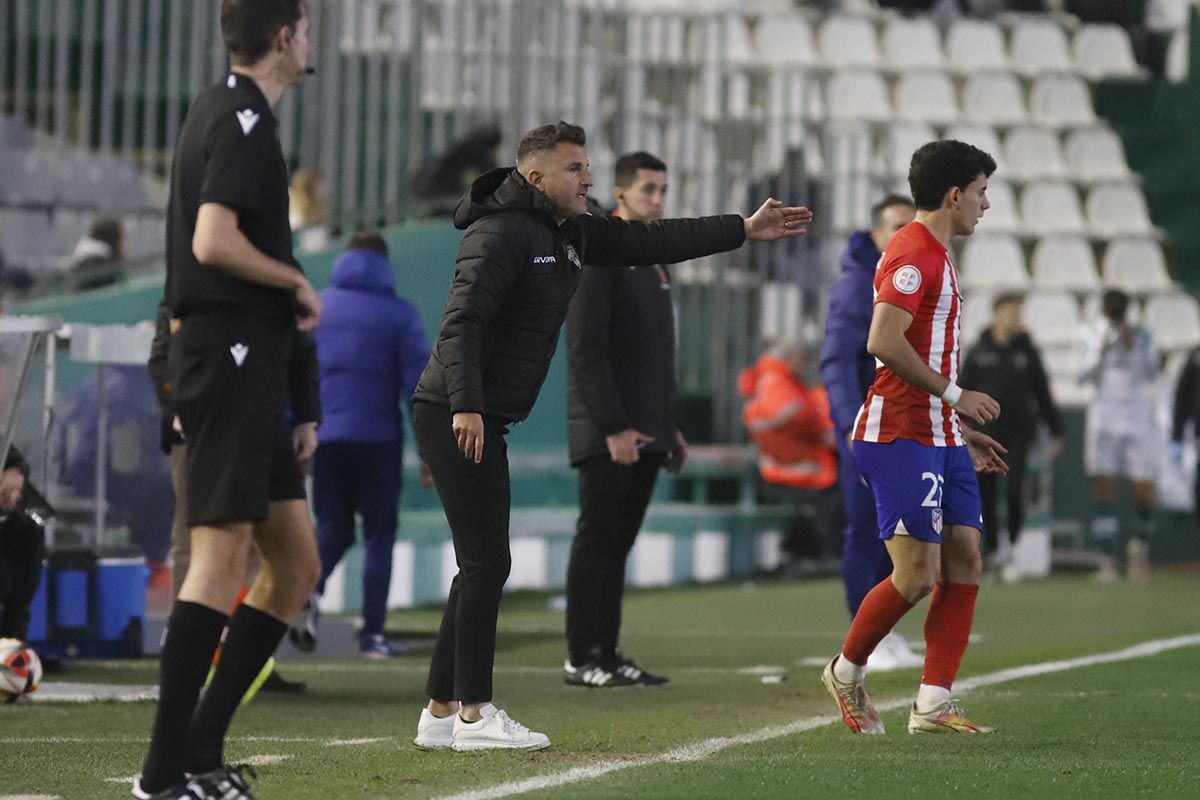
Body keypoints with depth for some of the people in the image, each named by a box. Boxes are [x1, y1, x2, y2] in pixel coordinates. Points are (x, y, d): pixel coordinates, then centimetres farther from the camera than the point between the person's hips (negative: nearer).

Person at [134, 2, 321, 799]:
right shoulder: (243, 118, -12)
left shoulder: (221, 109, 18)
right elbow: (214, 241, -24)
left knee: (297, 565, 11)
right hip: (231, 352, -10)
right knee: (223, 553, -13)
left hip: (247, 367, 10)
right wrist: (299, 283, -10)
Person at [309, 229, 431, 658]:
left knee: (332, 528, 14)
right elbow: (418, 381, -4)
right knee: (379, 536, 7)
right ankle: (372, 633, 0)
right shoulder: (400, 314, 0)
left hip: (324, 440, 2)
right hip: (378, 439, -2)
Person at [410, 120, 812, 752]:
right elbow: (460, 321, -23)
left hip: (486, 420, 10)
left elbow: (650, 242, 23)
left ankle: (441, 712, 13)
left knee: (482, 568, 10)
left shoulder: (569, 234, 15)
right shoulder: (502, 233, -13)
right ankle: (473, 713, -8)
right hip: (457, 416, -10)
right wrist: (466, 406, -32)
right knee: (487, 563, -10)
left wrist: (743, 229, 22)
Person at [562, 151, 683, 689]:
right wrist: (613, 426, -21)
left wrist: (669, 425, 17)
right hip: (607, 436, -8)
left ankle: (607, 655, 11)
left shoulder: (655, 260, 19)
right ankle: (583, 659, -3)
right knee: (596, 542, -6)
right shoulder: (596, 256, -10)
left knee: (618, 544, 9)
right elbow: (586, 350, -16)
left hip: (644, 432, 8)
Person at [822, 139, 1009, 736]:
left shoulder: (935, 256, 21)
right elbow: (883, 341, -23)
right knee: (917, 574, -11)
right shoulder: (912, 252, -12)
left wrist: (963, 432, 26)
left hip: (940, 437, 10)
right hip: (900, 436, -10)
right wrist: (953, 394, -18)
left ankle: (933, 705, 2)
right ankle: (846, 671, 10)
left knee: (964, 561, 2)